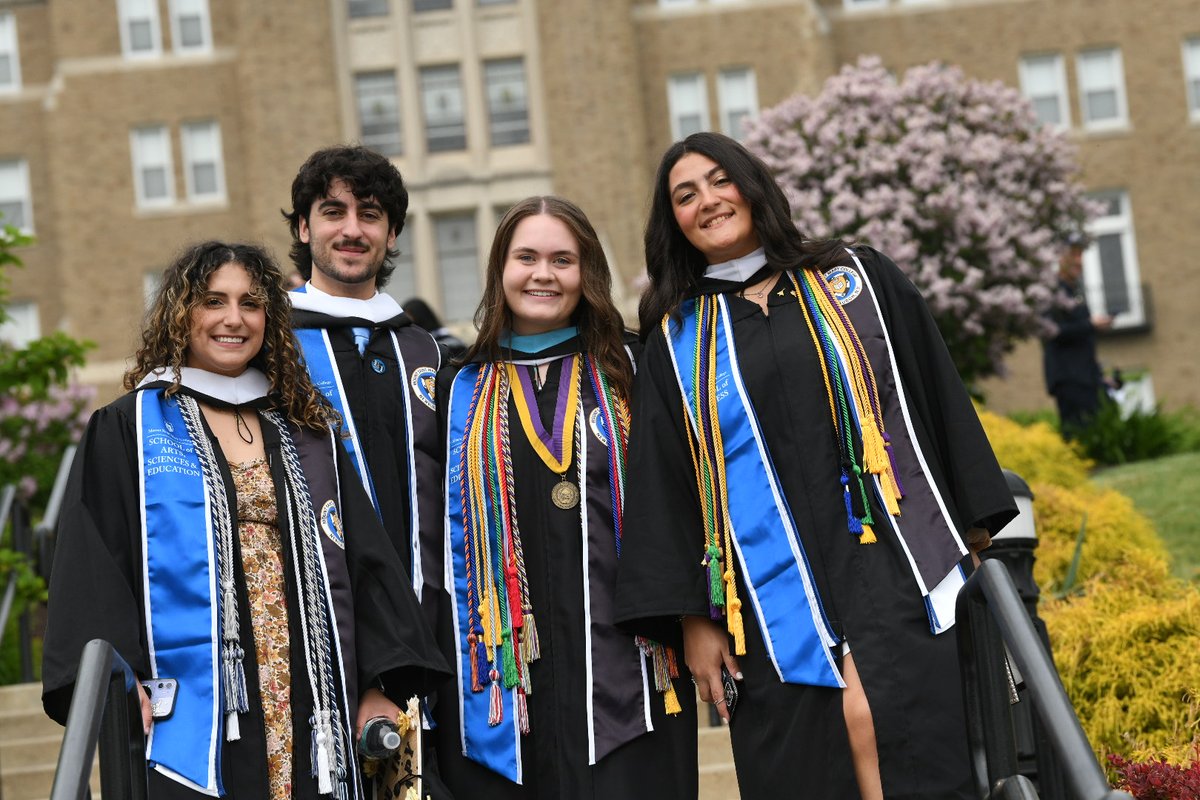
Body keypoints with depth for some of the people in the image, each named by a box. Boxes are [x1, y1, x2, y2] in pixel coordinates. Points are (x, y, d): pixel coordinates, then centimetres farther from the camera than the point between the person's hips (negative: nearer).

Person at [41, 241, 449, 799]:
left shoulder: (309, 434, 16)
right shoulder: (127, 431, 5)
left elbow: (366, 563, 11)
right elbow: (91, 566, -3)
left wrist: (379, 688, 2)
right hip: (192, 716, -3)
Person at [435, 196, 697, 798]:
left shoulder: (627, 375, 9)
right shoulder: (461, 393, 11)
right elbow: (448, 532, 12)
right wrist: (453, 651, 4)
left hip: (623, 665, -1)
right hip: (506, 671, 1)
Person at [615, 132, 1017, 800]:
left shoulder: (858, 281, 11)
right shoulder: (676, 342, 12)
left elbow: (941, 403, 9)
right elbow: (665, 488, 9)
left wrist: (979, 540, 3)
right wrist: (695, 619, 2)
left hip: (892, 561, -1)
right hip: (775, 588, 1)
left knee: (876, 721, -19)